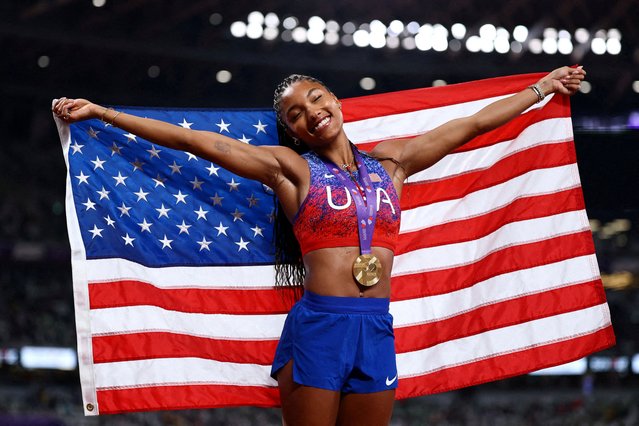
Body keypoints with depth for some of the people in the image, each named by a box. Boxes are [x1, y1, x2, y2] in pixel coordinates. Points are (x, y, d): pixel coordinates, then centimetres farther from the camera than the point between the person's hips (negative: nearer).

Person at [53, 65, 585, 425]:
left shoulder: (390, 161, 14)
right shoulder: (291, 168, 4)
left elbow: (470, 126, 22)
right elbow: (193, 140, -1)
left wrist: (543, 87, 30)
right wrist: (100, 112, -4)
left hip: (377, 332, 3)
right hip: (318, 327, -3)